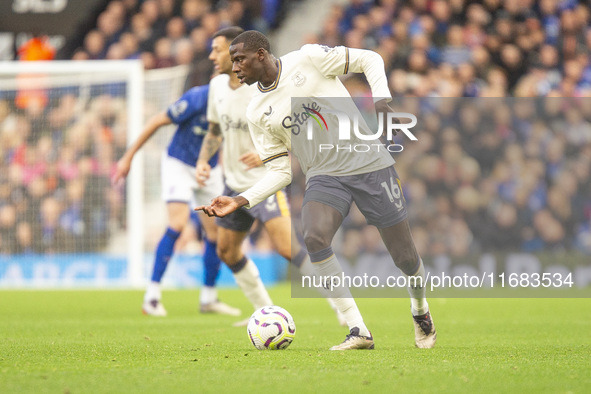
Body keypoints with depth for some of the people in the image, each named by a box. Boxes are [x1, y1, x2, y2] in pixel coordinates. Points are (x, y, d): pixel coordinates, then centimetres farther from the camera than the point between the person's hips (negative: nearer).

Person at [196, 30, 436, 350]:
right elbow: (280, 172, 6)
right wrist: (241, 200, -7)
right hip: (324, 177, 3)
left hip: (370, 166, -3)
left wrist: (381, 98, -14)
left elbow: (368, 59, 2)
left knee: (404, 256, -2)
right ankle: (358, 332, -22)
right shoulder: (257, 113, 5)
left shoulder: (308, 60, -7)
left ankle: (420, 310, 34)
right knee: (314, 237, -28)